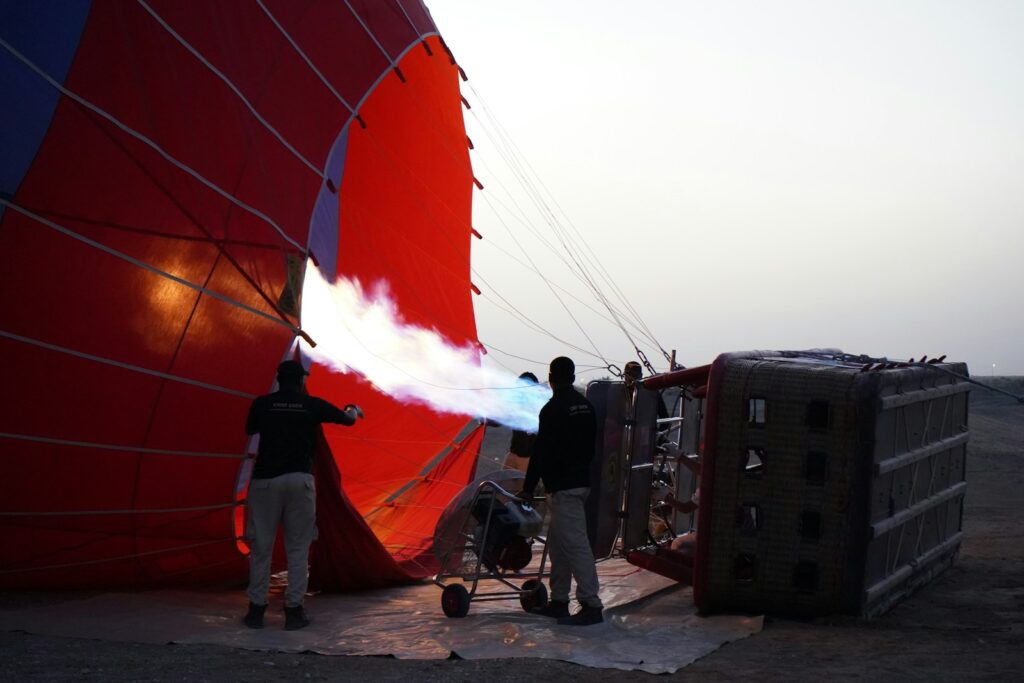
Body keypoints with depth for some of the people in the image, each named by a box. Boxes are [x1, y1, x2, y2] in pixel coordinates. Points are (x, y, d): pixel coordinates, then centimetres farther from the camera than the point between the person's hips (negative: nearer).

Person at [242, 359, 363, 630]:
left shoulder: (261, 404, 4)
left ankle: (256, 609, 10)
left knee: (261, 545, 8)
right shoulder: (312, 405, 5)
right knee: (298, 547, 6)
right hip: (300, 479, -1)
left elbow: (250, 430, 25)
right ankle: (294, 610, 4)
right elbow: (347, 419, 22)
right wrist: (354, 410, 45)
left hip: (266, 479, 1)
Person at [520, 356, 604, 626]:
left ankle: (592, 605, -12)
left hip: (563, 487, -10)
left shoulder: (553, 409, -14)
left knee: (575, 544, -10)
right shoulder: (586, 406, 13)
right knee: (558, 542, 17)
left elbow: (541, 452, -15)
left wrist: (528, 487, -8)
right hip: (581, 481, 10)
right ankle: (559, 601, 21)